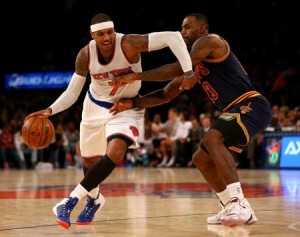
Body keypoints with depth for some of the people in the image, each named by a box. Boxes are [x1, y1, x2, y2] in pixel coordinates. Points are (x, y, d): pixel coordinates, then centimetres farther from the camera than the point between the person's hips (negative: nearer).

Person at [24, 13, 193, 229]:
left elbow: (173, 36, -38)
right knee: (90, 160, 16)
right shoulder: (85, 55, -18)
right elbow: (72, 93, -9)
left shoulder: (129, 44, -30)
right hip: (96, 106, 4)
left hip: (126, 108, -3)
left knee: (115, 153, -29)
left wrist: (187, 72, -43)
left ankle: (70, 201, -23)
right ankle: (94, 199, 49)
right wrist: (50, 110, -25)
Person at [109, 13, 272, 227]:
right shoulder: (195, 66, 21)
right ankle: (237, 210, 14)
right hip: (237, 111, 10)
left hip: (251, 105, -10)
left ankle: (239, 203, -36)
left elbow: (178, 69, -20)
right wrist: (133, 103, 8)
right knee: (201, 159, 11)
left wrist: (136, 76, -17)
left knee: (212, 139, -31)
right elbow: (166, 95, 20)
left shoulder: (210, 41, -7)